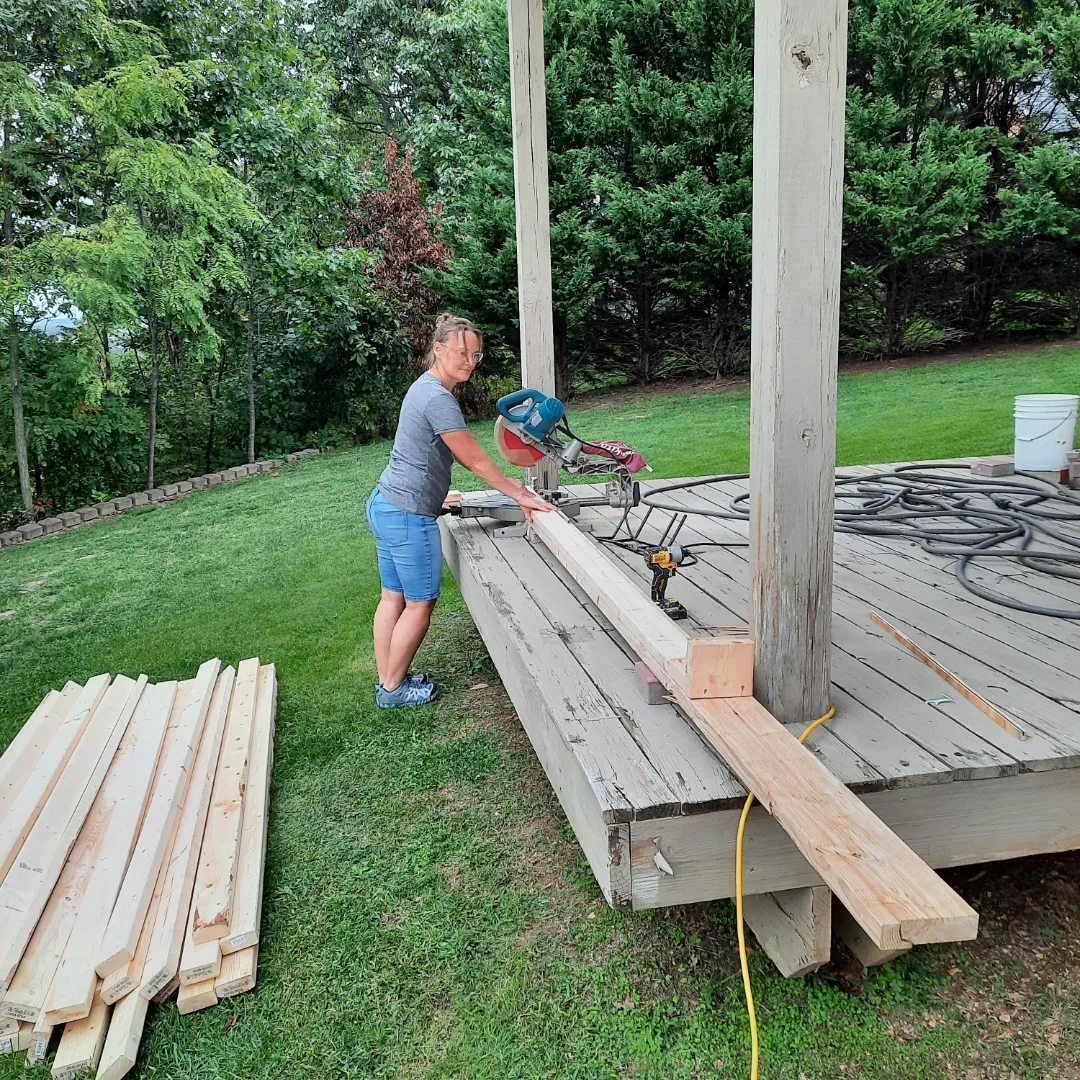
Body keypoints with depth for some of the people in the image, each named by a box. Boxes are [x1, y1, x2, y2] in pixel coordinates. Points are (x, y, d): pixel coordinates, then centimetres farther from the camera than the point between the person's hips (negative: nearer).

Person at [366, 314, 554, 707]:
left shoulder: (426, 387, 13)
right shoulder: (438, 399, -20)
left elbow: (460, 455, 16)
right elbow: (474, 460, -16)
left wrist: (505, 483, 12)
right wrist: (519, 496, -8)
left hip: (384, 505, 10)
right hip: (409, 516, -10)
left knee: (393, 598, 15)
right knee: (420, 603, 4)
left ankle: (387, 682, 26)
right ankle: (393, 689, 16)